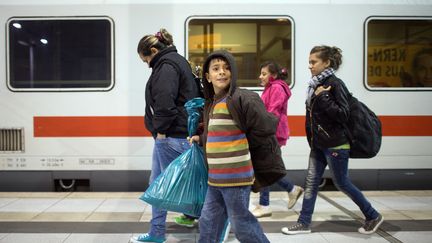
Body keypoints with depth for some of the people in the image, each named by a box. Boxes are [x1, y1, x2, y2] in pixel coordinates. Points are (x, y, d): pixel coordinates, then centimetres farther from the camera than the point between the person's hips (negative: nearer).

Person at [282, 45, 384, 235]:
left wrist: (322, 97, -23)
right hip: (318, 145, 8)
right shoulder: (316, 84, 7)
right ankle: (304, 223, 20)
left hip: (335, 145, -8)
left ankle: (373, 216, 24)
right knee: (311, 183, 9)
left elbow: (343, 115, -19)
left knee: (341, 183, 5)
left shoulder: (335, 84, -15)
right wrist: (312, 140, 12)